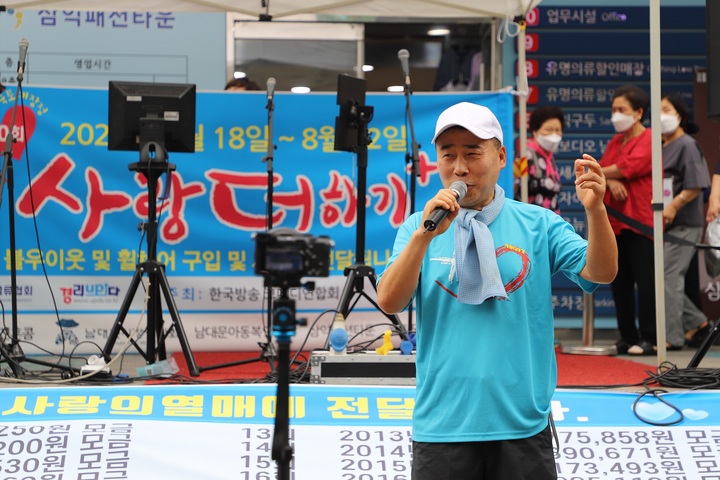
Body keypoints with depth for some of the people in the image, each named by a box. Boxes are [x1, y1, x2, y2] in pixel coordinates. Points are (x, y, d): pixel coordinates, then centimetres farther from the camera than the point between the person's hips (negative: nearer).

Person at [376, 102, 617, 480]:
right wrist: (425, 235, -20)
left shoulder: (539, 224, 4)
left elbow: (600, 273, -8)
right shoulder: (418, 228, 4)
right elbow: (389, 302, -8)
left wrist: (594, 209, -24)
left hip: (523, 423, 0)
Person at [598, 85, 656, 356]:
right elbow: (603, 169, 12)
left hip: (640, 222, -8)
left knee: (645, 281, -6)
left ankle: (649, 339, -3)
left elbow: (627, 168, -16)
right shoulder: (616, 141, 19)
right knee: (620, 284, 9)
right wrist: (610, 182, -12)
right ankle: (627, 338, 16)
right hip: (615, 222, 8)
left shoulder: (649, 140, -6)